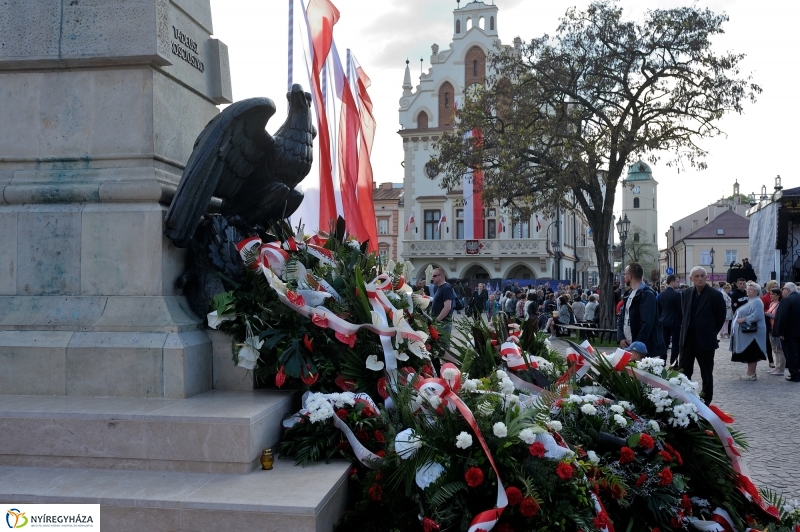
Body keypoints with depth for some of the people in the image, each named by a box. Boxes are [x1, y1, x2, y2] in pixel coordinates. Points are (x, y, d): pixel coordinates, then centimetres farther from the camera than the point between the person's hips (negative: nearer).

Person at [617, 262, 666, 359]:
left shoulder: (647, 295, -11)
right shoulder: (628, 294, 14)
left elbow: (647, 323, -19)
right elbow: (621, 318, 15)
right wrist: (621, 338, -1)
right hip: (627, 346, 8)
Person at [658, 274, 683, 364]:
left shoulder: (661, 294, 5)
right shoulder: (676, 294, -14)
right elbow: (680, 309, -12)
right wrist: (682, 320, 0)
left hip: (664, 322, 6)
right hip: (675, 322, -6)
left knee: (664, 343, 9)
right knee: (675, 344, 1)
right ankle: (673, 363, 2)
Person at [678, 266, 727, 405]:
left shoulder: (715, 295, -7)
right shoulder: (686, 293, 6)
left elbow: (720, 318, 0)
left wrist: (710, 332, 6)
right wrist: (685, 329, 12)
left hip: (705, 341, -4)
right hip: (687, 339, 4)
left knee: (707, 375, 7)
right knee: (683, 373, 6)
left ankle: (706, 403, 16)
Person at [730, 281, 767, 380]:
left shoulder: (757, 302, -14)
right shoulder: (749, 301, 18)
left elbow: (756, 316, -26)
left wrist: (743, 319, -21)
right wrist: (739, 318, 12)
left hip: (752, 332, -10)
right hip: (747, 332, 10)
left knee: (751, 354, -5)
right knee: (748, 354, 12)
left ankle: (751, 374, -1)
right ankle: (750, 373, 17)